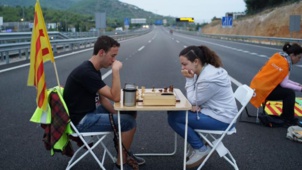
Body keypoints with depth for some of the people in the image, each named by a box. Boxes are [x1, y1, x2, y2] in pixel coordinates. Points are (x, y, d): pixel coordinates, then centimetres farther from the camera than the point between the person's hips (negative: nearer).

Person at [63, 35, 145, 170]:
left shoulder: (94, 70, 6)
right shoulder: (86, 72, -26)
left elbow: (102, 98, 10)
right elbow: (116, 97, -27)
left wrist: (117, 114, -2)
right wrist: (116, 70, -24)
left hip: (89, 113, 10)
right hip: (81, 120, -10)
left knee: (130, 113, 10)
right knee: (129, 122, -16)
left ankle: (124, 153, 23)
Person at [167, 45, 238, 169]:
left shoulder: (209, 78, -27)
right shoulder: (205, 69, 2)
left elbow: (194, 100, -14)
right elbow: (197, 98, 9)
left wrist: (189, 79, -13)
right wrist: (195, 105, -12)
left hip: (221, 118, -10)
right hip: (213, 110, 10)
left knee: (173, 118, -14)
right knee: (174, 112, 9)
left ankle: (201, 149, 0)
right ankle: (199, 147, 13)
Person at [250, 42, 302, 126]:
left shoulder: (279, 57, 10)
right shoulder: (284, 62, -17)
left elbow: (282, 79, 13)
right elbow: (283, 84, -19)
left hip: (261, 85, 10)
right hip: (263, 89, -10)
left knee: (287, 90, 11)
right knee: (290, 93, -12)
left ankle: (285, 116, 18)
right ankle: (289, 119, 4)